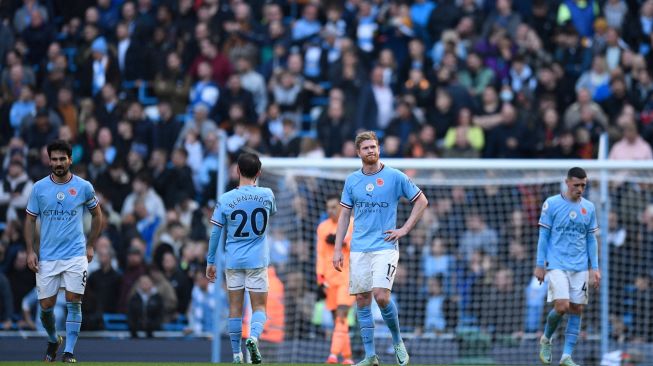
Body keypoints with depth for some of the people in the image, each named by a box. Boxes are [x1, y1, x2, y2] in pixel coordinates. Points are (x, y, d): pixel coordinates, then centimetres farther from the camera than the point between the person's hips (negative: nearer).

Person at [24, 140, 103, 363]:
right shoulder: (39, 188, 1)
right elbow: (30, 219, 7)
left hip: (76, 255, -1)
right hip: (47, 258, 1)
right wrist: (30, 251, -1)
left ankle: (69, 352, -3)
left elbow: (97, 215, 13)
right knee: (46, 306, 3)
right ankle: (53, 340, 31)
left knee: (74, 302, -8)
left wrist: (90, 246, 9)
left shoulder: (83, 187, 0)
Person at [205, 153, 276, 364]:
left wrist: (210, 262, 8)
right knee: (259, 306, 4)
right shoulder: (267, 195, -4)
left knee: (235, 307, 8)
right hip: (257, 260, -1)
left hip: (233, 260, 1)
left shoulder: (225, 200, -5)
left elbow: (215, 233, -1)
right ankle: (254, 336, -25)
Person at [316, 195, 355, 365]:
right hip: (330, 277, 4)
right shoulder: (323, 227, 9)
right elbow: (320, 254, 10)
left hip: (348, 275, -4)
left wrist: (341, 241, -15)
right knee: (338, 318, 4)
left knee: (341, 314, -17)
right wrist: (321, 279, 4)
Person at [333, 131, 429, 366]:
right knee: (362, 301, 1)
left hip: (385, 247, -4)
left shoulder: (395, 177, -1)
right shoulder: (352, 180, 9)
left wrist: (404, 229, -2)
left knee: (381, 296, -18)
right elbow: (344, 215, 12)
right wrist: (337, 249, 5)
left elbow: (421, 201, 6)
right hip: (358, 249, 4)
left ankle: (397, 341, 5)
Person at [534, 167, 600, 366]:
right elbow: (543, 236, 0)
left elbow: (591, 239, 13)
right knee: (562, 306, -15)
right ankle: (546, 339, 13)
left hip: (580, 267, 4)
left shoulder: (589, 207, 9)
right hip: (557, 265, -4)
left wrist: (595, 268, 7)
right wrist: (539, 265, -3)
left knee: (576, 309, -1)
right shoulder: (551, 204, -3)